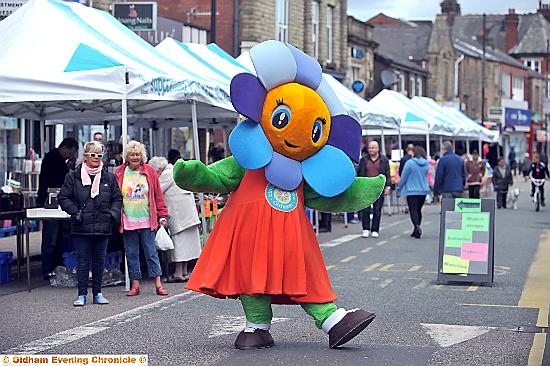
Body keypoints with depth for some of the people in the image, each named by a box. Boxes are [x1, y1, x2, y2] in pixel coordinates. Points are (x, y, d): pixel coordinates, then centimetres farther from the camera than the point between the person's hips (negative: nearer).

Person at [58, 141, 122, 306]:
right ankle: (82, 294, 5)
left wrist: (113, 214, -4)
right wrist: (75, 212, -8)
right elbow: (63, 198, 4)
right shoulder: (73, 177, 1)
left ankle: (97, 293, 17)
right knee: (83, 260, 0)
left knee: (99, 260, 8)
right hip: (82, 228, -2)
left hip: (103, 227, 2)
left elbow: (117, 199, 12)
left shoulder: (109, 177, 7)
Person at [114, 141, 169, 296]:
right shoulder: (119, 173, 4)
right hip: (127, 221, 1)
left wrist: (162, 216, 2)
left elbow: (158, 196, 5)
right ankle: (135, 285, 12)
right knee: (131, 254, 6)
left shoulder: (150, 172, 4)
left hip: (147, 220, -1)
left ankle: (158, 284, 6)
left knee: (151, 252, 2)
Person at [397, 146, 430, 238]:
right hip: (423, 190, 5)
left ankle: (417, 227, -30)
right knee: (418, 210, 15)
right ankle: (416, 231, 21)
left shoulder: (410, 163, -11)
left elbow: (403, 177, -6)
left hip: (412, 190, -5)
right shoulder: (426, 164, 3)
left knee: (413, 210, -7)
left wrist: (399, 188, 5)